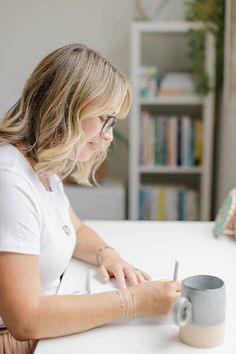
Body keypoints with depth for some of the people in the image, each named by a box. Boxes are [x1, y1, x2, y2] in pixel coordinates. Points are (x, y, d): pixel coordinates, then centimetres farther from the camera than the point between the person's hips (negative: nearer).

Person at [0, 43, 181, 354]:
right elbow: (25, 320, -28)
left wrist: (106, 254, -1)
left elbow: (76, 229, 20)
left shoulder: (44, 167, 4)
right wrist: (133, 301, -24)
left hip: (44, 328, 8)